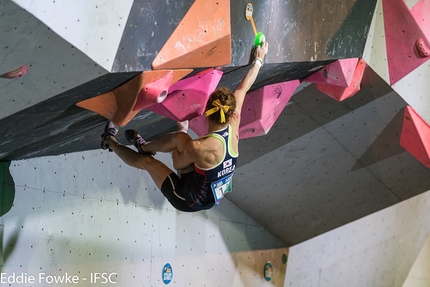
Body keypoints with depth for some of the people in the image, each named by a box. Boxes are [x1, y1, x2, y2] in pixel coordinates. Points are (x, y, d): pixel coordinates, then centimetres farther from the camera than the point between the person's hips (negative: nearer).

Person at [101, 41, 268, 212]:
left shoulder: (198, 147, -36)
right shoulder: (234, 126, -20)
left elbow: (177, 164, -12)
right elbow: (244, 88, -5)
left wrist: (182, 131, 3)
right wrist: (259, 60, 12)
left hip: (190, 202, -6)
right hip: (213, 196, 6)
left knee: (146, 161, 8)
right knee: (179, 138, 7)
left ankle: (110, 142, 36)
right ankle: (144, 147, 36)